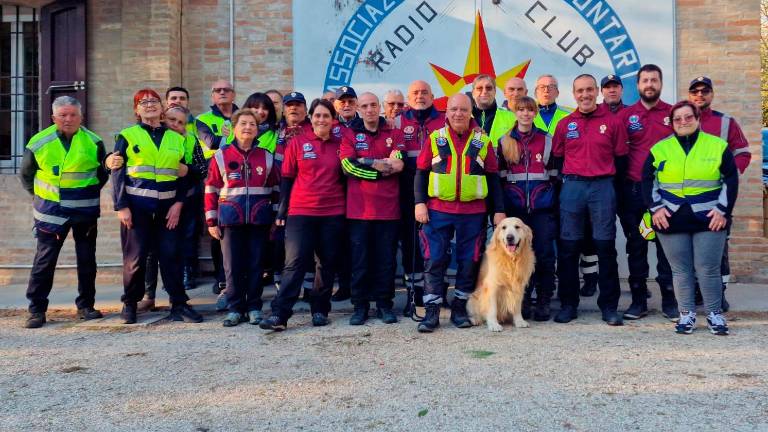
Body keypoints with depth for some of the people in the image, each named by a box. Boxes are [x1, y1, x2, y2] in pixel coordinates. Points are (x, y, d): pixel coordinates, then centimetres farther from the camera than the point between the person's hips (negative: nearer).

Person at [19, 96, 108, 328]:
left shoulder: (94, 142, -1)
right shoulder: (38, 142, -3)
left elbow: (103, 173, 14)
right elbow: (26, 175, 11)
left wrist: (89, 194, 11)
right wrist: (40, 196, 10)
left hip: (85, 211, 1)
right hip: (51, 211, -1)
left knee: (87, 260, 7)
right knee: (44, 260, 0)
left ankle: (85, 305, 19)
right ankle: (36, 310, 8)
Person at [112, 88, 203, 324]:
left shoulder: (176, 139, 12)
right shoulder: (127, 136, 4)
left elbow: (183, 176, 11)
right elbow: (117, 173, 0)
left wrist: (178, 203, -2)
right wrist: (121, 206, -8)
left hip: (167, 205, 2)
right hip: (136, 204, -2)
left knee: (171, 254, 0)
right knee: (135, 256, 1)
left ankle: (179, 305, 7)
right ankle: (130, 304, 17)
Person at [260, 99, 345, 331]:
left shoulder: (340, 144, 6)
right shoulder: (297, 142, 2)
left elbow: (344, 178, 11)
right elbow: (286, 179, 3)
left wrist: (347, 209, 6)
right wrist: (282, 211, 0)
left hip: (333, 213, 2)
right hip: (300, 212, -2)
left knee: (328, 263, 8)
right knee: (295, 263, -7)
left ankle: (320, 310, 20)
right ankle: (279, 314, -6)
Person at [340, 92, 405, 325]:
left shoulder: (394, 134, 9)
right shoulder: (350, 135, 7)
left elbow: (398, 164, -6)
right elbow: (348, 166, -9)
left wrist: (366, 161, -10)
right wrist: (383, 167, -10)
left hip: (388, 207, 1)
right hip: (358, 208, 0)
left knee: (386, 258, 6)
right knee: (359, 258, 4)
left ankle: (384, 304, 18)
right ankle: (360, 305, 15)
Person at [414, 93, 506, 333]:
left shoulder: (483, 141, 6)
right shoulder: (435, 138, 4)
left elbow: (493, 178, 8)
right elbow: (421, 172, 5)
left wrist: (499, 210, 5)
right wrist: (420, 203, -5)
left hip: (473, 212, 1)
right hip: (438, 210, -1)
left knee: (469, 261, 7)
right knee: (434, 260, -2)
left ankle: (459, 308, 21)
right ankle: (432, 312, 7)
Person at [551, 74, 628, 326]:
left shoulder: (612, 122, 5)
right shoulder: (564, 124, 9)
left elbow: (621, 159, 8)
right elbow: (556, 158, 13)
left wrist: (610, 182, 5)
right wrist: (568, 181, 5)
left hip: (603, 187, -1)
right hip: (572, 187, 1)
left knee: (606, 247, 1)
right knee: (568, 248, 2)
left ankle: (609, 306, 9)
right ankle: (568, 305, 12)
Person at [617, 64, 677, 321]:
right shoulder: (626, 115, 7)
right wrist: (619, 183, -1)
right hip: (634, 190, 1)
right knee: (636, 245, 6)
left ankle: (669, 301, 12)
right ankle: (638, 301, 15)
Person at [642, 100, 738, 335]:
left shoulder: (718, 146, 6)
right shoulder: (659, 149, 8)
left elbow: (730, 181, 6)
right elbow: (648, 180, 8)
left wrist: (723, 210, -4)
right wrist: (656, 207, -4)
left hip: (709, 219, -1)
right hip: (671, 219, 1)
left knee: (708, 269, -1)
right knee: (680, 270, 5)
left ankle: (715, 314, 15)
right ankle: (686, 314, 17)